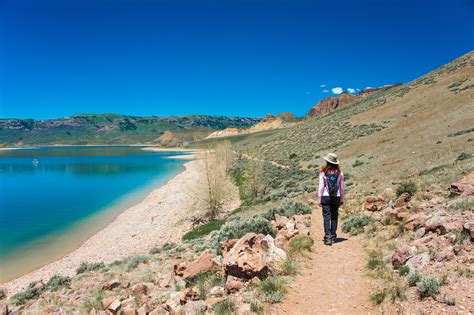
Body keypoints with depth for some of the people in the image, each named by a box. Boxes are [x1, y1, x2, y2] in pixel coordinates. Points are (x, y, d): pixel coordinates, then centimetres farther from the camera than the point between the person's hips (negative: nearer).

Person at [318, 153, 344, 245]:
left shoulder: (323, 172, -7)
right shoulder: (339, 172, 1)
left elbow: (321, 186, -5)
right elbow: (342, 187, 4)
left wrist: (320, 199, 2)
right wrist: (342, 199, 13)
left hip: (326, 197, -2)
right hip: (336, 197, 3)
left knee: (326, 217, 0)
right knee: (334, 217, 12)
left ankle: (328, 238, -6)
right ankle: (333, 237, 20)